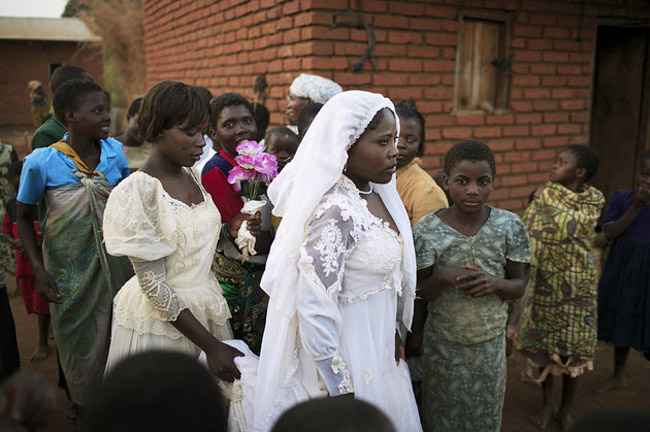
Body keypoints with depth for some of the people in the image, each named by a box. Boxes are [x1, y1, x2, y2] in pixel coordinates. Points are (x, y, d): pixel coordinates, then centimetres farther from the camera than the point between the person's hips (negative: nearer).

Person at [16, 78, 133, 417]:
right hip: (70, 271, -2)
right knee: (80, 343, 14)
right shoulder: (41, 162, -14)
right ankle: (84, 408, 39)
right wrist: (39, 270, -10)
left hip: (115, 264, 2)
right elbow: (24, 218, -3)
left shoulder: (115, 152, -6)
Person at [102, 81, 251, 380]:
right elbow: (154, 287, -21)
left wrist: (229, 230, -6)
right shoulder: (137, 191, -20)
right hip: (160, 320, -6)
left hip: (205, 307, 7)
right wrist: (212, 345, -21)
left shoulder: (190, 175, 2)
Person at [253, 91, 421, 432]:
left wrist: (393, 334, 13)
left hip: (379, 349, 9)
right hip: (343, 358, -9)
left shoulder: (375, 195, 0)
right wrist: (341, 391, -20)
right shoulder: (335, 211, -27)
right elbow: (314, 310, -28)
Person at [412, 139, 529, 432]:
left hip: (490, 343, 1)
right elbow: (420, 294, -5)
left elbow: (519, 285, 0)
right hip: (441, 344, -1)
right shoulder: (428, 229, -13)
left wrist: (496, 283, -21)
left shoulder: (510, 226, -9)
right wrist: (443, 277, -25)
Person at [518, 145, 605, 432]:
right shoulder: (545, 195, -1)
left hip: (576, 286, -1)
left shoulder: (594, 201, -5)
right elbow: (529, 235, -4)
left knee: (573, 348, 9)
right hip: (544, 281, 2)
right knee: (543, 343, 11)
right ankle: (548, 403, 32)